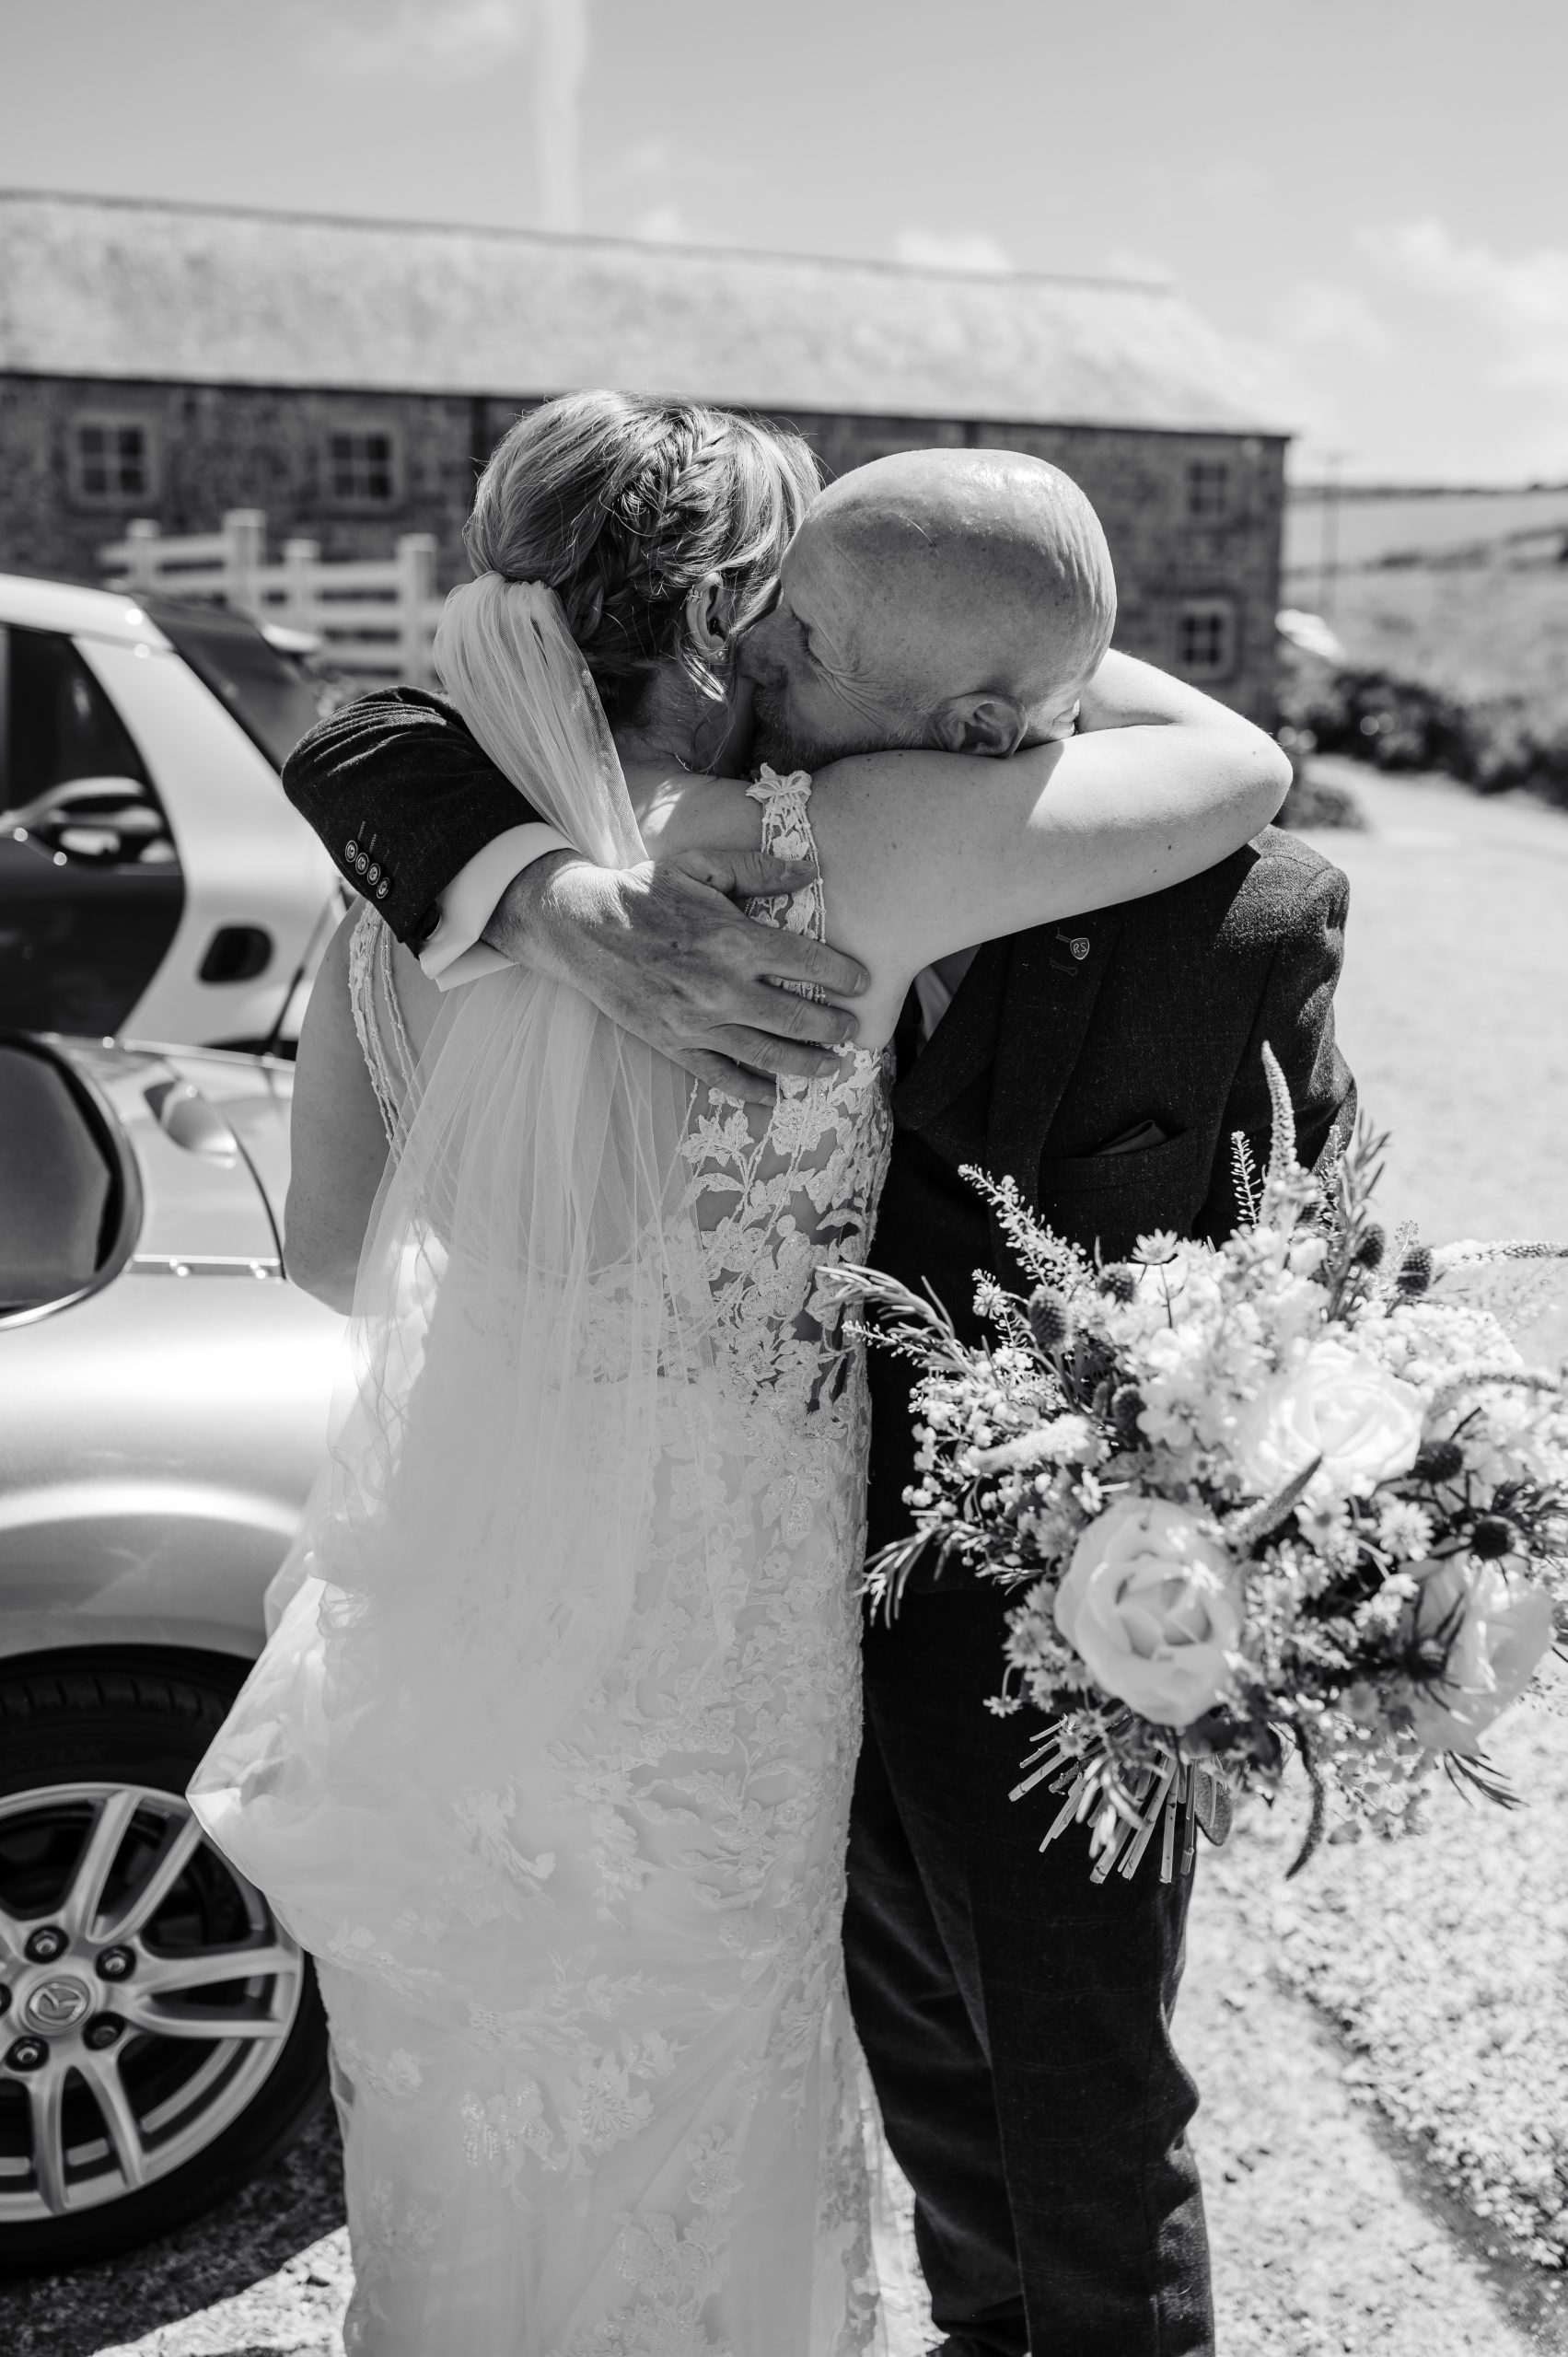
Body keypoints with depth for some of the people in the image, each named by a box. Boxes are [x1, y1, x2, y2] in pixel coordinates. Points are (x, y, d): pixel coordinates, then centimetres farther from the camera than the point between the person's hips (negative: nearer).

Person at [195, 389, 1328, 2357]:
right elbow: (1241, 764, -9)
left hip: (430, 1658, 5)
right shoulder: (829, 857, -18)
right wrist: (1026, 641, 4)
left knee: (469, 2160, 27)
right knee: (681, 2196, 19)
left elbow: (326, 1243, 9)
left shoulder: (414, 876, -1)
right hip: (681, 1693, -5)